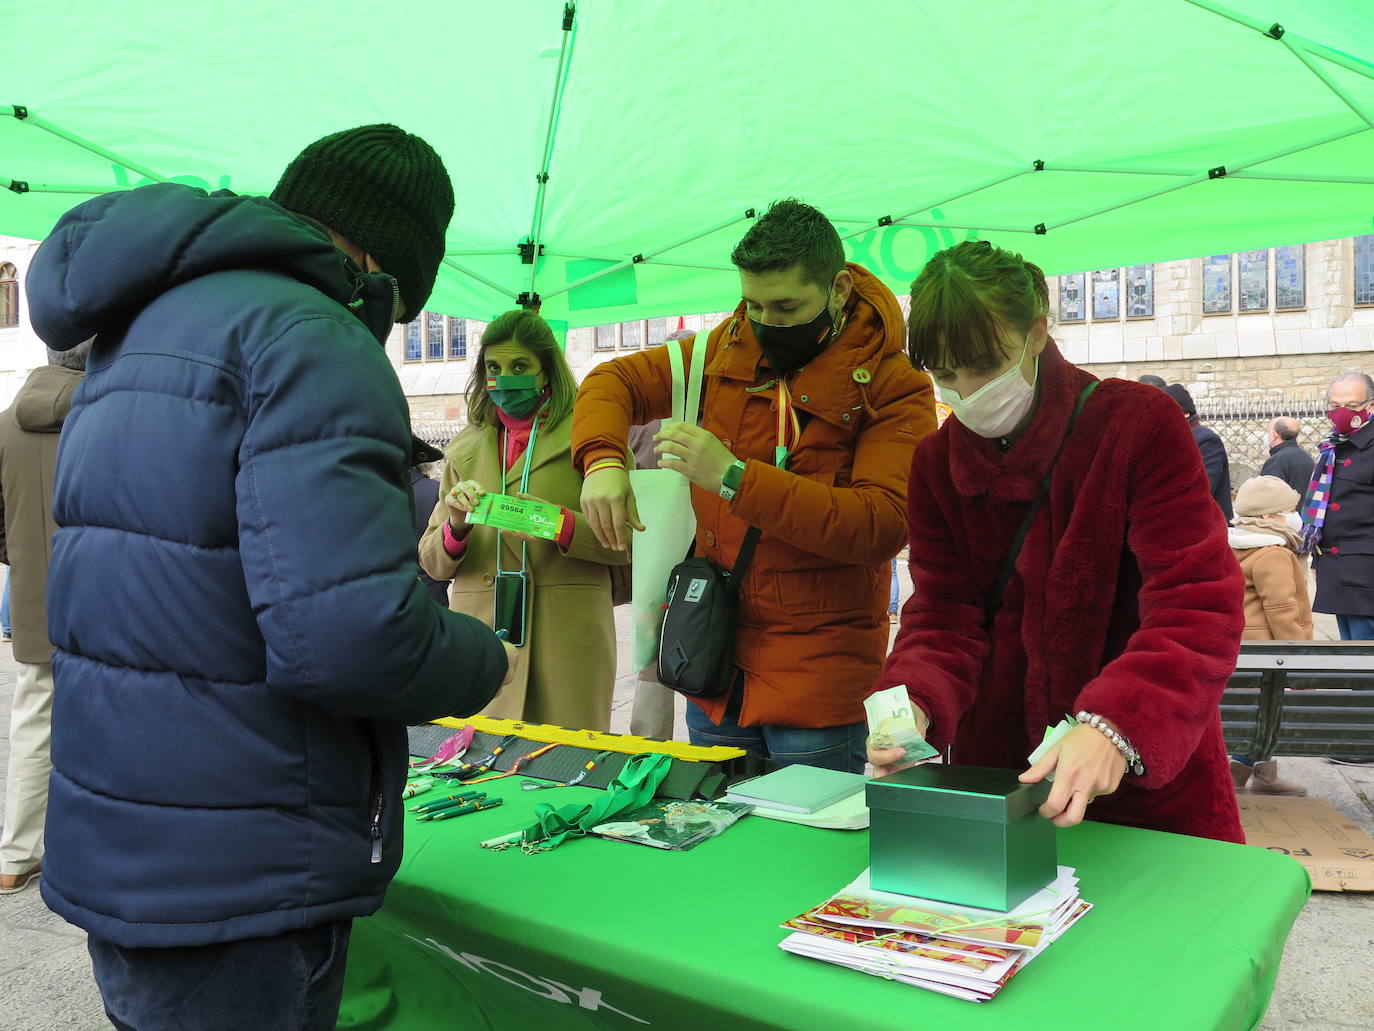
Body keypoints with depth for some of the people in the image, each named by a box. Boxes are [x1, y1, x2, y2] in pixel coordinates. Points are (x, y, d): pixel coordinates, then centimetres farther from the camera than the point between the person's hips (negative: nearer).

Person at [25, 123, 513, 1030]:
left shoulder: (137, 332, 12)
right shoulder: (312, 339, -19)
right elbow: (349, 637, -31)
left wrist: (405, 565, 19)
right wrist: (484, 660, -9)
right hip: (237, 889, -9)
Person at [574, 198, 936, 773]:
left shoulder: (893, 387, -10)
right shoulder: (725, 352, 4)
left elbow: (882, 524, -22)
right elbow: (614, 381, 11)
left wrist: (735, 478, -27)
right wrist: (602, 459, -12)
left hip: (819, 669, -4)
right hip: (716, 655, 5)